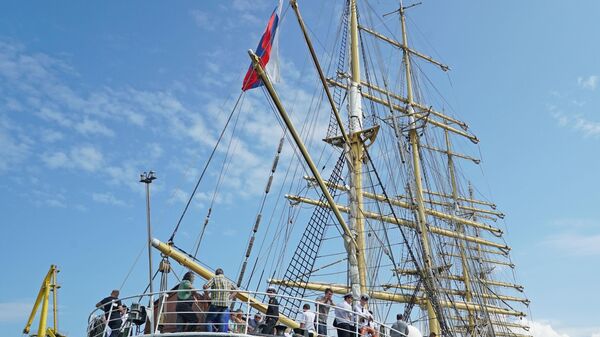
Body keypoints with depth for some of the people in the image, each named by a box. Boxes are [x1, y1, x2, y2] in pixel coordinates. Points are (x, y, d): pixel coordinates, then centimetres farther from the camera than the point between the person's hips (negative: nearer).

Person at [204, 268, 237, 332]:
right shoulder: (228, 281, 18)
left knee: (209, 320, 7)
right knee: (223, 323, 4)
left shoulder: (214, 279, 4)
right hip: (226, 304, 4)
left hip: (215, 303, -4)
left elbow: (205, 287, -7)